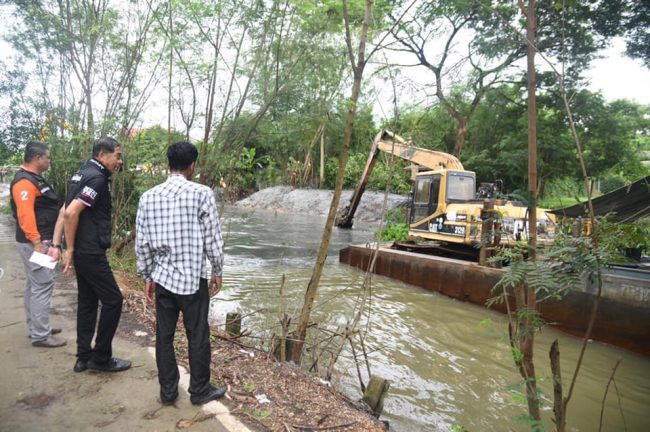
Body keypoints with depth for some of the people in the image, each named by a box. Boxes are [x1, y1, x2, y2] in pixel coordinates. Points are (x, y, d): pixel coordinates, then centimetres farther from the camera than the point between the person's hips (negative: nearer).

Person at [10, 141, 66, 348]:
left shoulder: (34, 179, 15)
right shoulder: (25, 182, -18)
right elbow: (25, 215, -25)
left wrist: (53, 244, 19)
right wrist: (38, 243, -26)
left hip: (40, 241, 11)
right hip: (35, 243, -11)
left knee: (34, 285, 16)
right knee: (42, 286, -6)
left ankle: (37, 328, 27)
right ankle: (41, 335, 1)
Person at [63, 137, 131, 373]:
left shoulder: (84, 172, 13)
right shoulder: (97, 178, -17)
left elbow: (67, 211, 17)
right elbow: (71, 213, -24)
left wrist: (72, 248, 19)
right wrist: (70, 250, -15)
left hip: (83, 251, 10)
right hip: (91, 252, -10)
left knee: (87, 302, 15)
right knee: (113, 300, 0)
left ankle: (84, 356, 24)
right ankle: (101, 357, 11)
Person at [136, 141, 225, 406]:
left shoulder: (148, 197, 1)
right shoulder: (202, 193, -12)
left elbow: (142, 243, 4)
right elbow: (213, 238, -9)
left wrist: (147, 277, 15)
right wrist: (217, 271, 4)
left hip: (162, 277, 4)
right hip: (194, 278, -4)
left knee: (164, 336, 15)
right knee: (198, 336, 9)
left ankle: (168, 391, 27)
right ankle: (200, 391, 23)